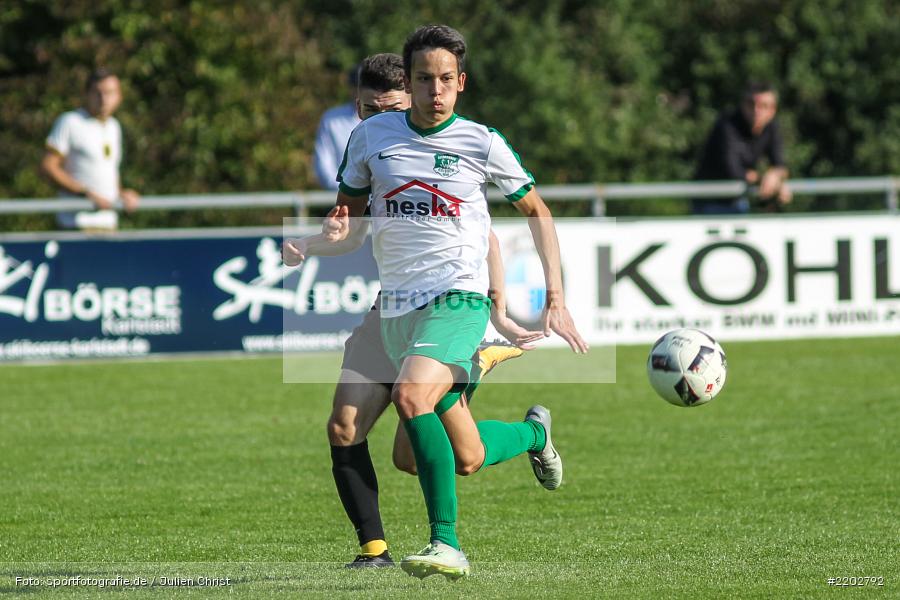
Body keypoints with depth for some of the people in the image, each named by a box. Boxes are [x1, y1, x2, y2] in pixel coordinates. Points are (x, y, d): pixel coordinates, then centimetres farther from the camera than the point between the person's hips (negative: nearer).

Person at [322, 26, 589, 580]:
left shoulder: (481, 143, -2)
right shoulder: (371, 136, 6)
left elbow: (537, 211, 9)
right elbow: (350, 209, 16)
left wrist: (556, 300, 3)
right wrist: (337, 229, -10)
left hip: (458, 299, -5)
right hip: (397, 306, 5)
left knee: (412, 397, -31)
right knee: (457, 452, 6)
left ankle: (447, 544, -26)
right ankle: (533, 433, 39)